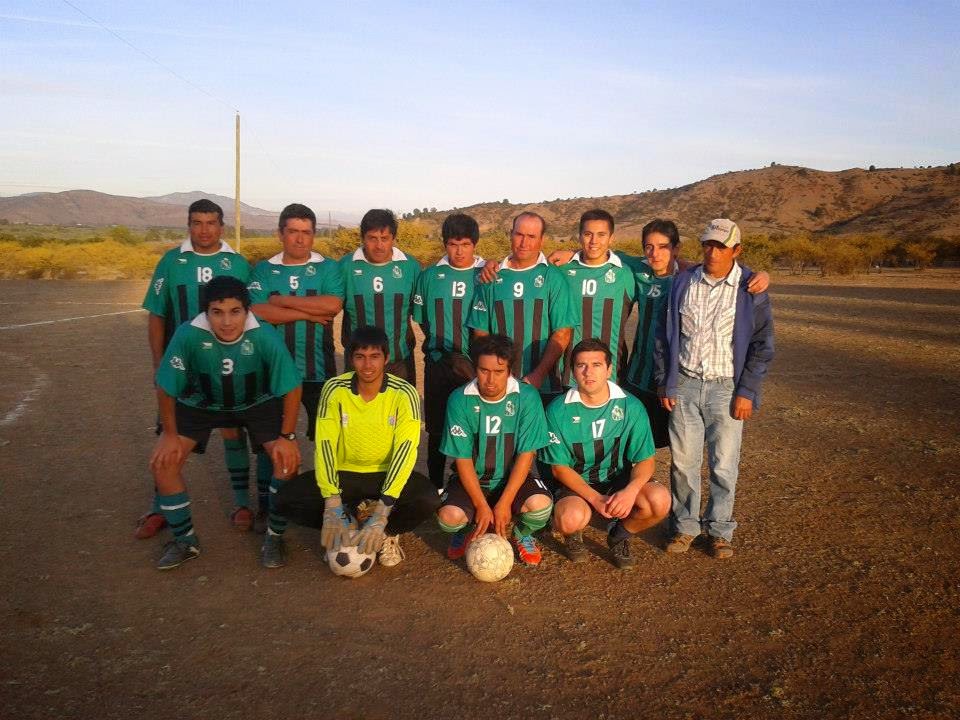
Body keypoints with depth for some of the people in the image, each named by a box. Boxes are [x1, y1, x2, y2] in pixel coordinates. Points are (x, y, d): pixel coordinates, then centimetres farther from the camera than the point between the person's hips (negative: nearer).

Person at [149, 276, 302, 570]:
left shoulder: (265, 336, -34)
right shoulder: (188, 335, -32)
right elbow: (165, 388, -17)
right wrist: (170, 434, -11)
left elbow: (291, 388, -21)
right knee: (162, 462, -9)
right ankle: (185, 540, 12)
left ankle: (274, 536, 5)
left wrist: (287, 436, -18)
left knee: (288, 459, -18)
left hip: (256, 403, -1)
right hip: (202, 403, 1)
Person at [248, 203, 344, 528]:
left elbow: (333, 305, -16)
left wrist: (283, 300, -12)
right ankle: (266, 505, 24)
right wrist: (309, 313, -12)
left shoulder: (328, 268, 3)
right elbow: (257, 312, -11)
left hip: (319, 371, -1)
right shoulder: (264, 270, 5)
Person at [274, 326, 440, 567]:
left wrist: (381, 512, -33)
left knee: (428, 500, -31)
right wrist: (332, 505, -29)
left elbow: (406, 449, -24)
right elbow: (325, 446, -17)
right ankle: (346, 526, 3)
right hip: (344, 473, 2)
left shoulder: (404, 393, -17)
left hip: (387, 474, -1)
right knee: (286, 498, -20)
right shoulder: (334, 389, -12)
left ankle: (386, 533, 0)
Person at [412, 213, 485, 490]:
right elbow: (422, 321, 9)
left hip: (477, 366, -1)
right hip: (439, 365, 2)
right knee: (437, 432, 9)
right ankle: (435, 488, 23)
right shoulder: (429, 276, 5)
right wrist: (450, 357, 4)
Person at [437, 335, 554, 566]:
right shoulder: (460, 400, -14)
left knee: (541, 505, -30)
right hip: (472, 479, 0)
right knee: (449, 517, -28)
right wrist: (482, 507, -17)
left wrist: (504, 503, -18)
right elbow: (463, 459, -11)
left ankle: (522, 534, 9)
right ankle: (467, 531, 13)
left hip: (513, 478, 0)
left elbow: (526, 454, -13)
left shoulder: (527, 397, -14)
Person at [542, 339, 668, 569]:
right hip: (576, 482, -2)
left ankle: (619, 536, 6)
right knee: (570, 519, -35)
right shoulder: (559, 410, -13)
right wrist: (594, 498, -23)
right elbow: (560, 467, -8)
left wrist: (631, 490, -28)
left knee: (660, 501, -28)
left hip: (619, 479, 2)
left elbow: (645, 460, -6)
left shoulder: (631, 407, -10)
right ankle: (573, 534, 7)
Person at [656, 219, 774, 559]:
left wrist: (747, 392, -6)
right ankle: (685, 526, 22)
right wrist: (664, 383, 4)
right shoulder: (683, 283, 4)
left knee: (724, 466, 4)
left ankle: (720, 530, 22)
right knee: (683, 462, 6)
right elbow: (665, 335, 9)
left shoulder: (751, 289, -3)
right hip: (684, 384, 2)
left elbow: (762, 345, 0)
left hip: (726, 387, -2)